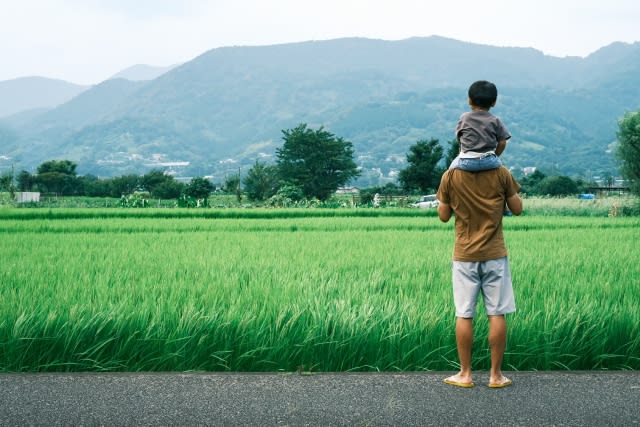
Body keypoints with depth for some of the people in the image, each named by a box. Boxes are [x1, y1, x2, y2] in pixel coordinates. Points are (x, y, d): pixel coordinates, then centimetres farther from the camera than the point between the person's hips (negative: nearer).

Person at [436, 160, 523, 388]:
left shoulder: (450, 176, -5)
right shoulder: (501, 173, -6)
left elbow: (443, 216, 2)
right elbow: (517, 209, 2)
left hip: (464, 256, 0)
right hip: (495, 254, 0)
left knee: (463, 315, 6)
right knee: (497, 314, 4)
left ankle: (465, 374, 10)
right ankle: (496, 374, 9)